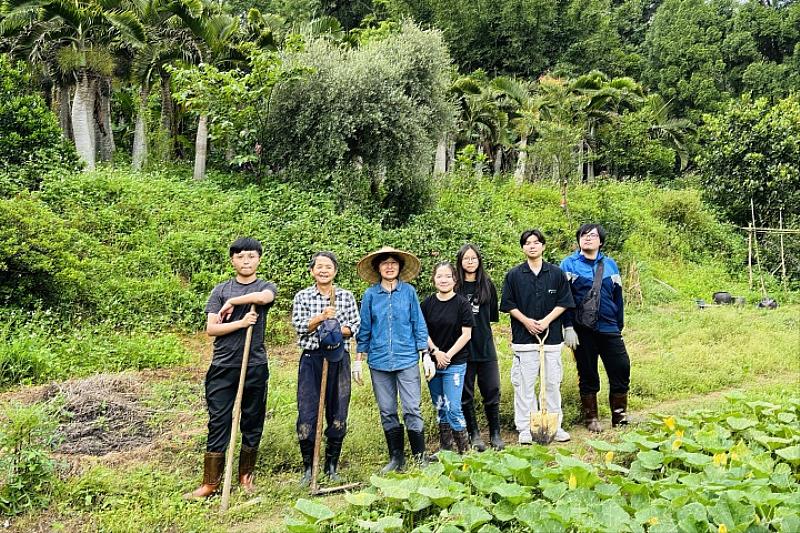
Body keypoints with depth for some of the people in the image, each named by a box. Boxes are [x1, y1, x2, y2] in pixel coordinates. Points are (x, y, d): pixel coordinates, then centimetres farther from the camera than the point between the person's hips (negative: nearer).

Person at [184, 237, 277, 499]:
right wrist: (241, 322, -14)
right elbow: (211, 329, -2)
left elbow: (263, 297, -22)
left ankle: (246, 475, 26)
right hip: (223, 367, 0)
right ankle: (210, 482, 12)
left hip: (255, 367, 0)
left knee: (253, 424, 10)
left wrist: (231, 302, -10)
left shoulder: (266, 286, 5)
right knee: (218, 424, 3)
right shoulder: (220, 290, 7)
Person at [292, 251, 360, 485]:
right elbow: (299, 326, -4)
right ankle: (308, 468, 13)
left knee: (338, 415, 6)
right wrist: (321, 318, -18)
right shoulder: (302, 297, 5)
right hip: (311, 358, -1)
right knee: (306, 414, -3)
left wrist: (337, 330, -14)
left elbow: (355, 326, 3)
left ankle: (332, 466, 22)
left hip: (338, 359, 1)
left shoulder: (346, 296, 7)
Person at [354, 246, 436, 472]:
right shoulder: (370, 295, 3)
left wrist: (426, 356, 1)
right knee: (387, 413, 10)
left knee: (412, 410, -4)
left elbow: (419, 325, 4)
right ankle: (396, 458, 23)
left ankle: (420, 457, 10)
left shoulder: (409, 291, 1)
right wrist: (358, 360, 7)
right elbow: (364, 329, 8)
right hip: (379, 362, 2)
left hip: (407, 360, -2)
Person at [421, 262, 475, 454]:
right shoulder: (427, 303, 3)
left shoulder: (462, 304, -7)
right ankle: (445, 449, 26)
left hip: (455, 364, -4)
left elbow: (466, 334, -7)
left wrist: (448, 355, -12)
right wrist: (436, 352, -8)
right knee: (440, 408, 13)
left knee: (453, 408, -7)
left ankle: (464, 450, 7)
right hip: (432, 362, 4)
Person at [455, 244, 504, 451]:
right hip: (463, 347, -2)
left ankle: (495, 434, 19)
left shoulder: (488, 285, 6)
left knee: (492, 391, 4)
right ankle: (474, 434, 20)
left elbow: (493, 316, 12)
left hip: (485, 347, 2)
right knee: (465, 394, 6)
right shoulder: (455, 286, -2)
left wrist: (480, 325, 2)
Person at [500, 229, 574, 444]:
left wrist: (546, 320, -8)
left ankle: (555, 426, 19)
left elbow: (564, 302, 5)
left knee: (552, 382, 7)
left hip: (551, 336, 1)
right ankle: (525, 429, 9)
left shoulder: (556, 273, 5)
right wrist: (526, 321, -9)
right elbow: (508, 304, 4)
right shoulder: (514, 275, 3)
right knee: (524, 384, 1)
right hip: (524, 337, -1)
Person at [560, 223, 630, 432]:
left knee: (621, 369, -1)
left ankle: (620, 418, 15)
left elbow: (618, 297, 14)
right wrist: (568, 327, -10)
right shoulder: (569, 264, 1)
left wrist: (620, 327, 12)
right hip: (583, 330, -2)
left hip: (609, 329, 3)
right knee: (587, 375, 7)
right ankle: (591, 418, 20)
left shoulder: (610, 264, 11)